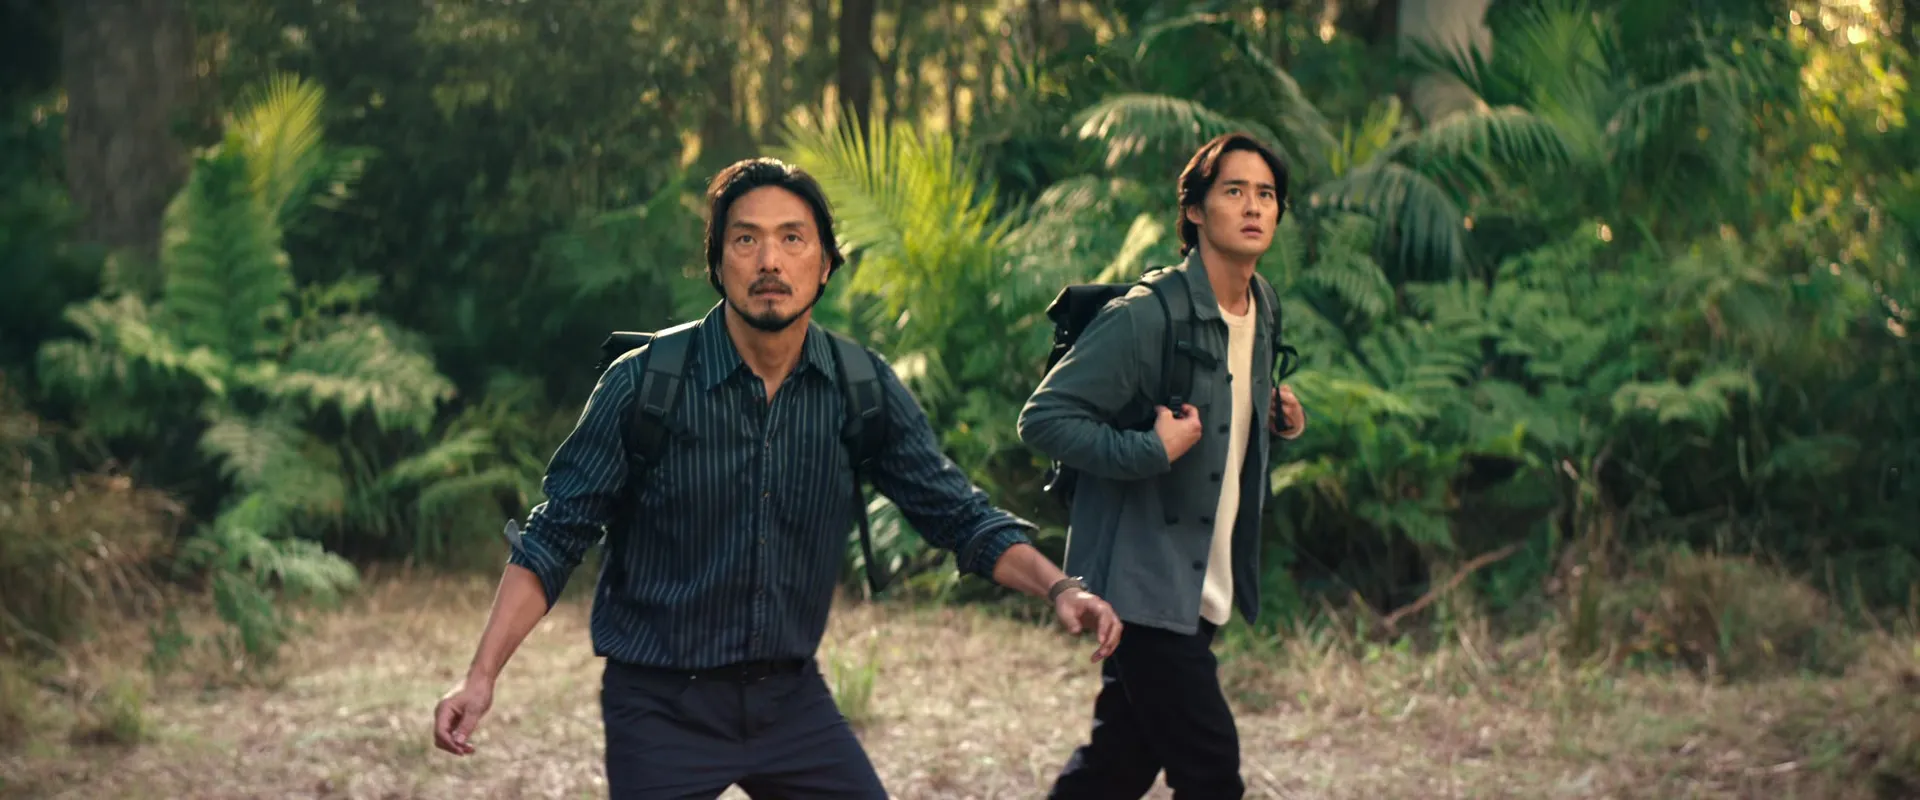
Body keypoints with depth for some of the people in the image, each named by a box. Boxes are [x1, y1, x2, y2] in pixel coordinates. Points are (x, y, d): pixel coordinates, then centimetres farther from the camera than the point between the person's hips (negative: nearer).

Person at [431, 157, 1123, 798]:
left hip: (791, 696, 3)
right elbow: (555, 538, -8)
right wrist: (482, 677, -16)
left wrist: (1059, 589, -14)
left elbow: (958, 514, 2)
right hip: (662, 707, -3)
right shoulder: (644, 385, -12)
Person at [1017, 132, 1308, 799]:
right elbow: (1042, 419, -17)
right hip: (1143, 586, -8)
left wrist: (1275, 421, 6)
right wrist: (1153, 451, -24)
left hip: (1202, 591, 8)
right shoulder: (1146, 317, -17)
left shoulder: (1260, 309, 10)